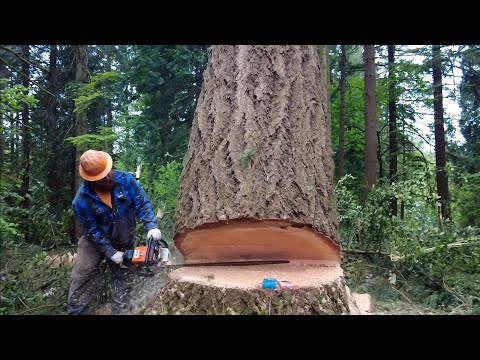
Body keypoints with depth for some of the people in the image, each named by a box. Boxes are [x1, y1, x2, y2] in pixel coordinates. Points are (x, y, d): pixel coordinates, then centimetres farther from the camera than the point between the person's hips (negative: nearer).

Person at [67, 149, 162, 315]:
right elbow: (92, 231, -17)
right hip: (95, 240, -1)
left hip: (124, 241, 2)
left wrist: (151, 226, -30)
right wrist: (111, 253, -19)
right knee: (83, 277, -5)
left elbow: (142, 204, -16)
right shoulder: (81, 201, -24)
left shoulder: (125, 179, -22)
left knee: (123, 281, 6)